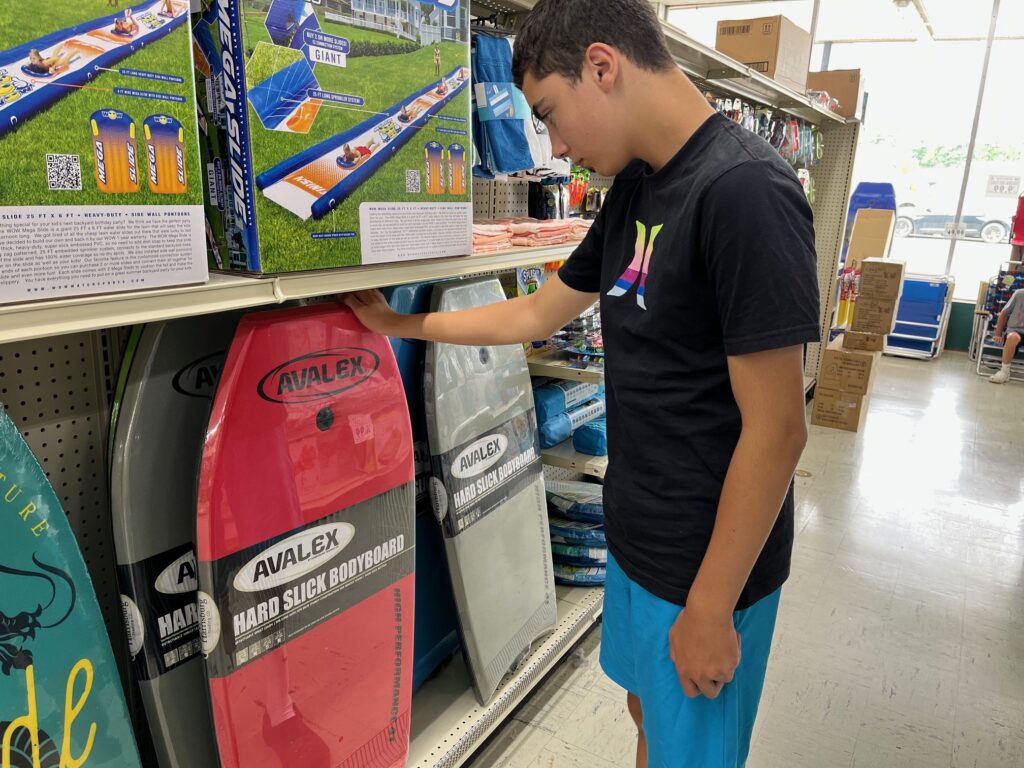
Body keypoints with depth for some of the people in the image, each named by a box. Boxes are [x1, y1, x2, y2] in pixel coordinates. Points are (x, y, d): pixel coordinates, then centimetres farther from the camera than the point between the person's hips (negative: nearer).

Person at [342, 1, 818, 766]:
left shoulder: (745, 192, -23)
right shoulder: (635, 190, 4)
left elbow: (776, 429, -23)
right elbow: (536, 314, 13)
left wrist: (710, 609, -16)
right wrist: (399, 324, 18)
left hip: (707, 566, -7)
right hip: (636, 539, 7)